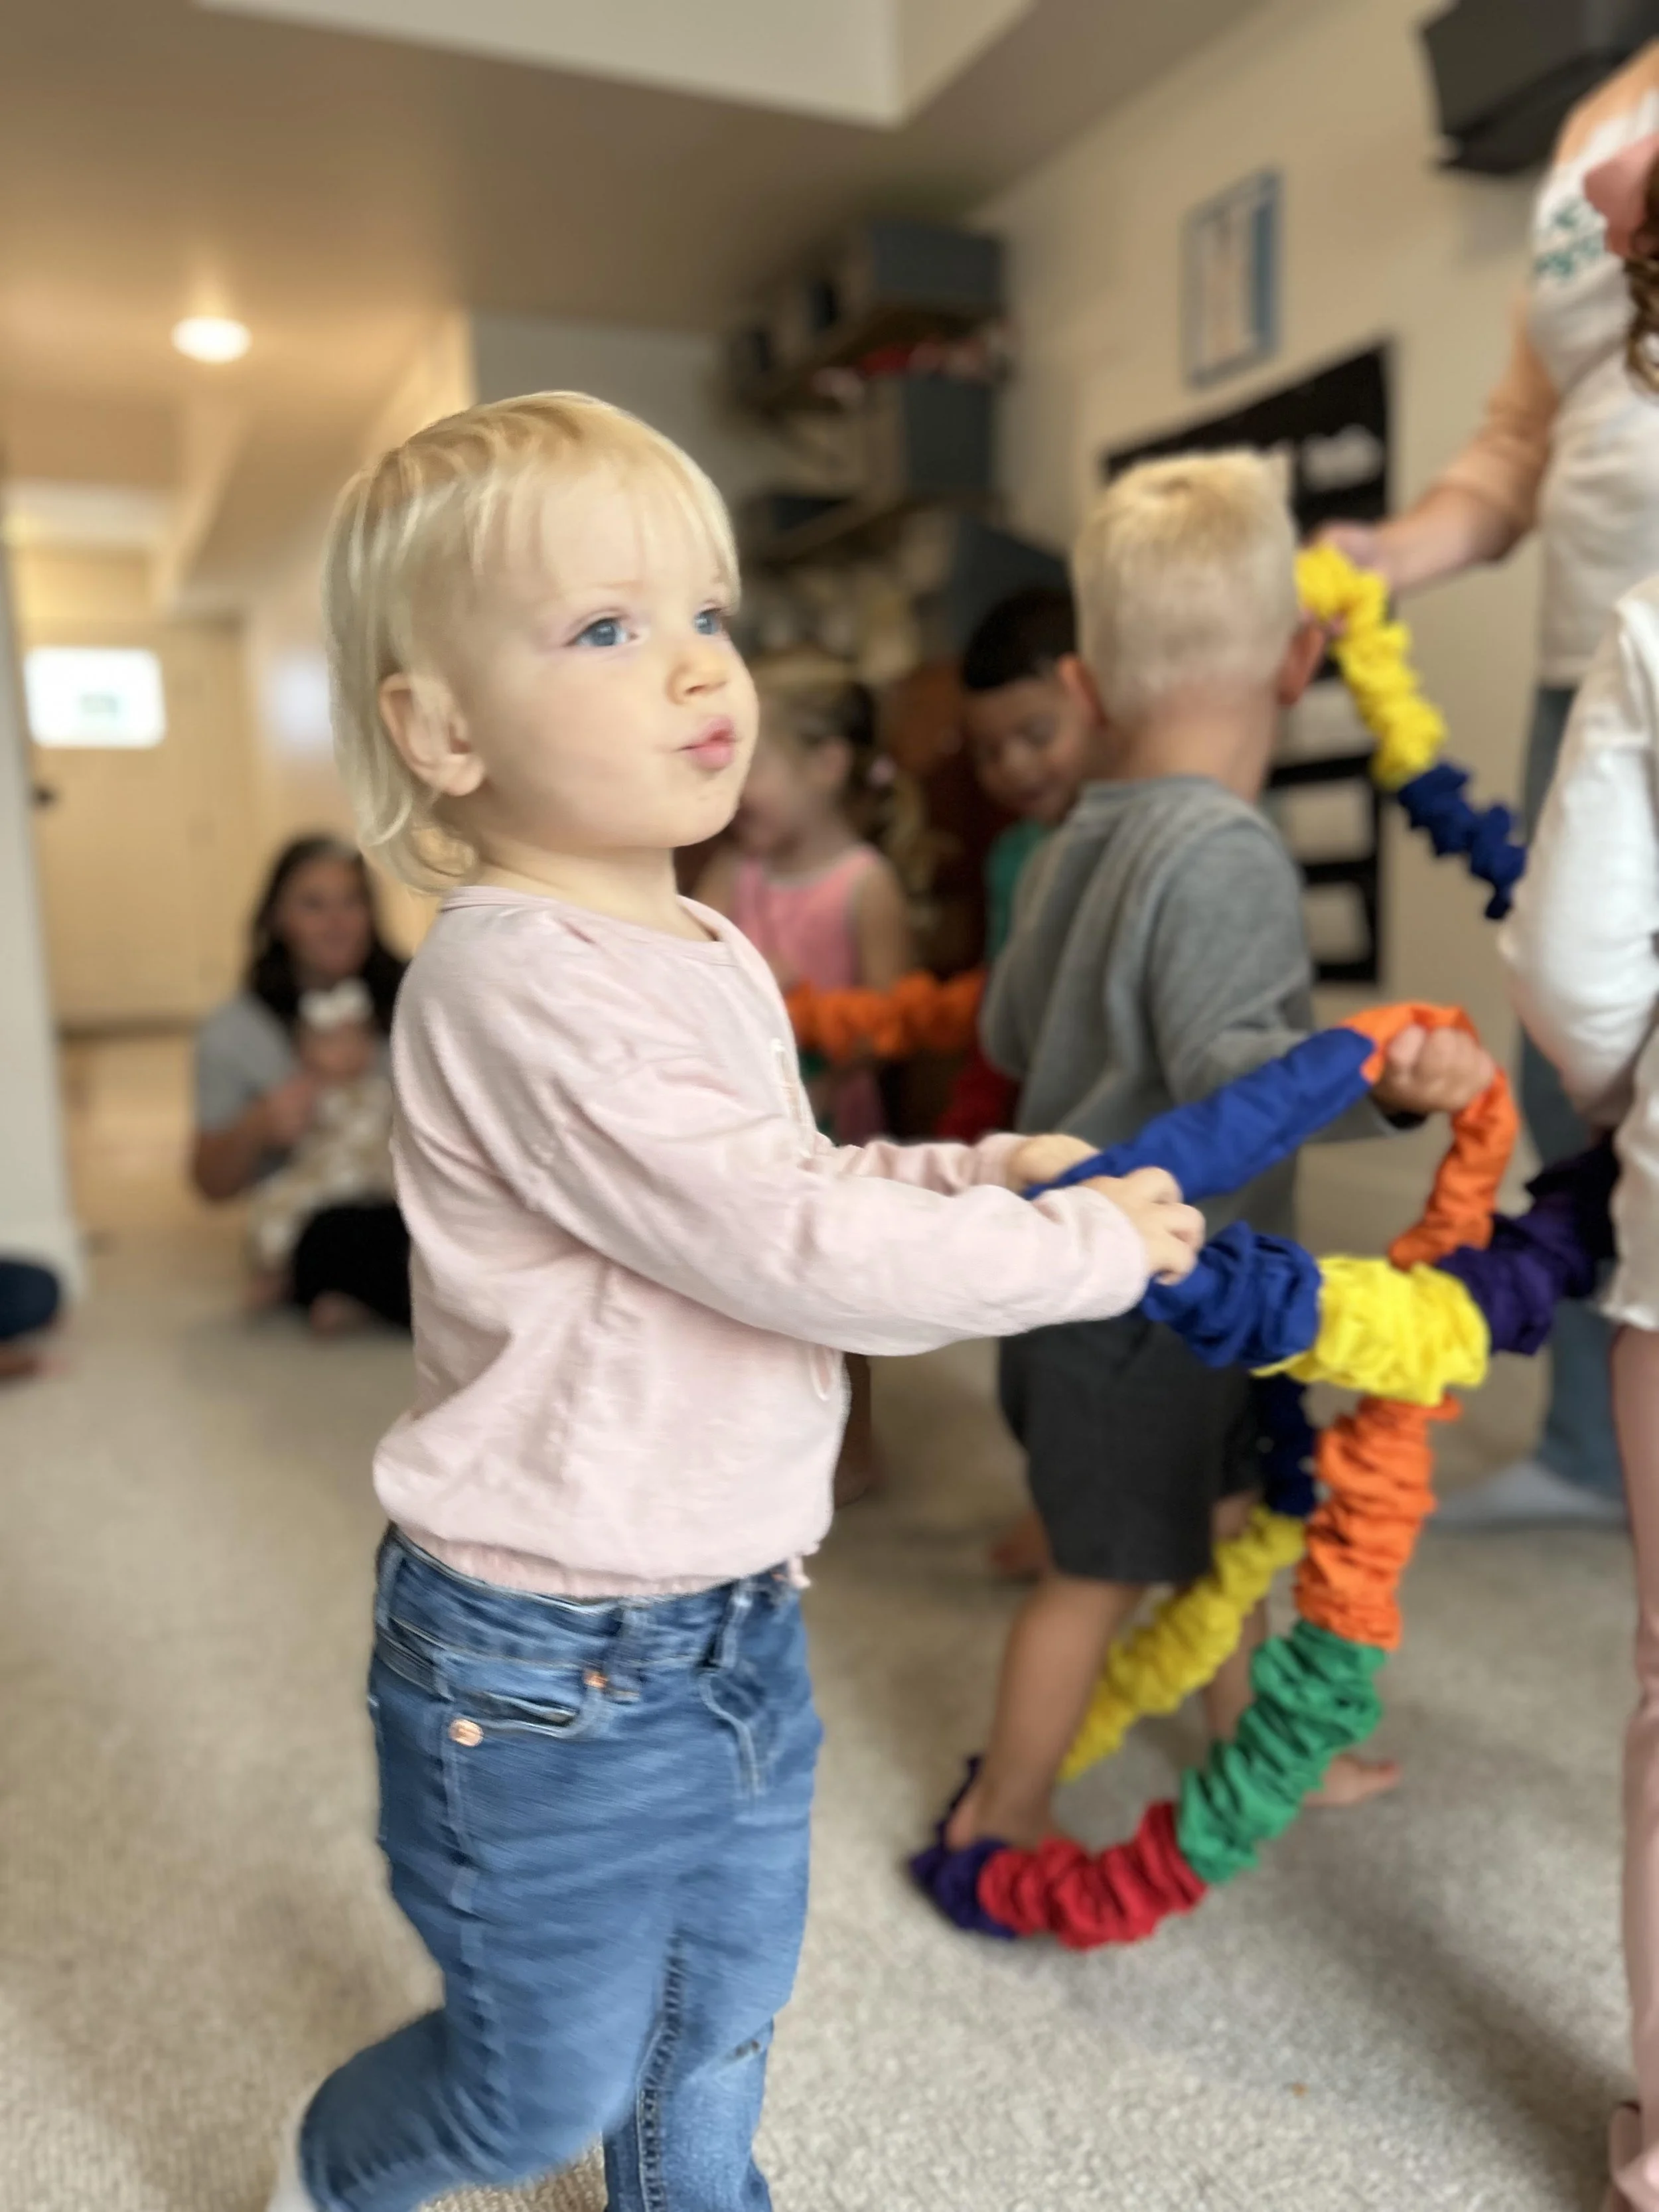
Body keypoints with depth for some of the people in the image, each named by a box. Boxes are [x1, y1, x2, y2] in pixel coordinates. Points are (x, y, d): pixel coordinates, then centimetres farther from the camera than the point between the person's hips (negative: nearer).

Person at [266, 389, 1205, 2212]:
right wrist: (1090, 1246, -18)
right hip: (548, 1672, -7)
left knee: (719, 2035, 27)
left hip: (732, 1626, 8)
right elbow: (798, 1252, -31)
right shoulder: (519, 990, -27)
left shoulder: (716, 961, 4)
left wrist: (983, 1171, 1)